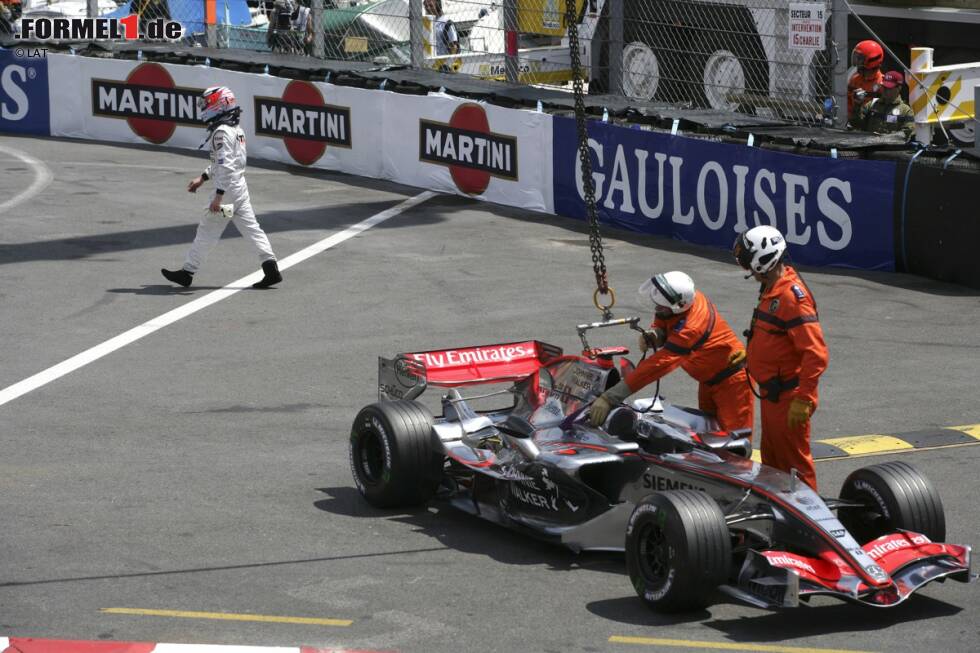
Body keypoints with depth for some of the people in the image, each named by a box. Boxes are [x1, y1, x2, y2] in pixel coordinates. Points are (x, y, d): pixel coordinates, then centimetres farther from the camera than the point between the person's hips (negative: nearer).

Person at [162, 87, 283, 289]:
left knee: (207, 231, -1)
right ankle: (271, 268, 2)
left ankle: (187, 272, 5)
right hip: (241, 187, 9)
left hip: (228, 188, -9)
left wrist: (218, 196, -26)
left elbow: (225, 166, -25)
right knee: (251, 228, 8)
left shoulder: (222, 132, -18)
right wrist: (203, 177, 26)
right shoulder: (236, 129, 13)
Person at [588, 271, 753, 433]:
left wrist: (609, 397, -42)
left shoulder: (690, 327, -37)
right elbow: (662, 324, 4)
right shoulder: (690, 297, -13)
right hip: (709, 379, 9)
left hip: (730, 379, -9)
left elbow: (658, 365, -40)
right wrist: (653, 335, -24)